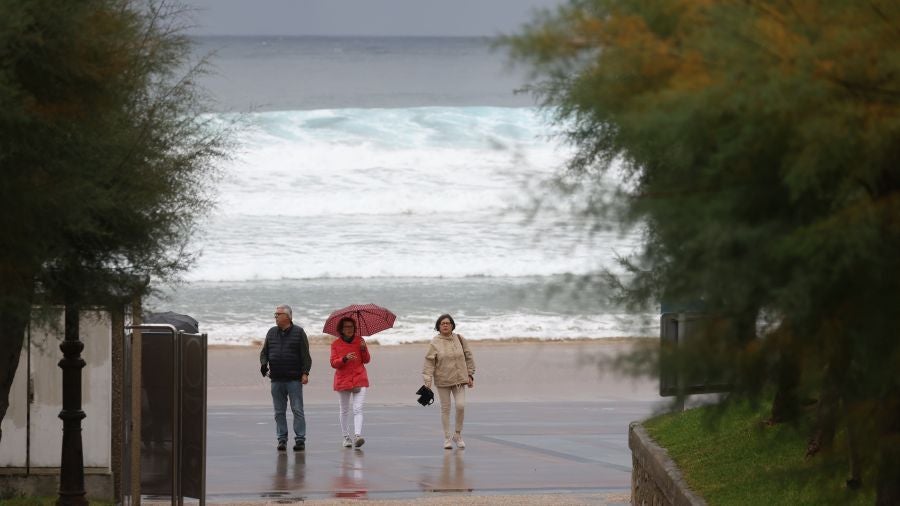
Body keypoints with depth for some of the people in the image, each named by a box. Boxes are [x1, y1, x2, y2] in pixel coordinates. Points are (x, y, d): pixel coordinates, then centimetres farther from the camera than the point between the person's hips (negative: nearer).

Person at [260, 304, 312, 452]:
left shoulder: (298, 332, 1)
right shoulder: (271, 333, 14)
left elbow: (305, 355, -2)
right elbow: (264, 352, 17)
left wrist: (305, 373, -10)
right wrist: (264, 364, -3)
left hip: (294, 379, -4)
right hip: (276, 379, 4)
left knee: (297, 410, -5)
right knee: (279, 412, 5)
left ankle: (300, 439, -3)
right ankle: (282, 439, 10)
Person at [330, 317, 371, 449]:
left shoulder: (359, 340, 5)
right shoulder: (336, 344, 2)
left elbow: (366, 360, 6)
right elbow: (333, 363, -4)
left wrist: (363, 349, -13)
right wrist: (345, 359, -22)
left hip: (359, 379, -1)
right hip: (343, 380, 1)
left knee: (358, 409, -14)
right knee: (345, 410, 8)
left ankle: (358, 435, -25)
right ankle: (347, 437, 18)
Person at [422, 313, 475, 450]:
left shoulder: (459, 339, 4)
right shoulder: (435, 343, -5)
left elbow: (468, 357, 12)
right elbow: (429, 362, -8)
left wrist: (470, 375, 10)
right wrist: (427, 381, -15)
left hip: (459, 379, 1)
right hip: (442, 380, -1)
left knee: (460, 406, -10)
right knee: (445, 409, 4)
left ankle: (458, 435, 9)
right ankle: (447, 438, 14)